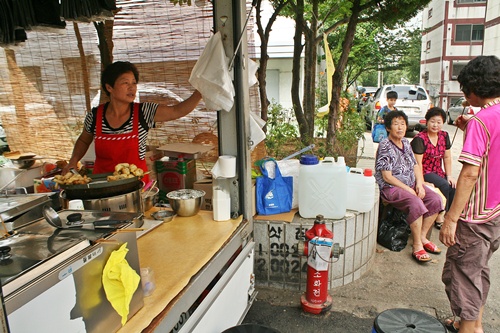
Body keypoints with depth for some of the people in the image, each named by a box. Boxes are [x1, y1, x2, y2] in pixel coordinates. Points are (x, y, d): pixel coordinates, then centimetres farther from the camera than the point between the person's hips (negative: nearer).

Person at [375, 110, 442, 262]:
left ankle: (422, 236, 5)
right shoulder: (385, 146, -13)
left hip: (410, 184, 8)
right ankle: (417, 246, -16)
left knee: (435, 199, -10)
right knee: (416, 203, -30)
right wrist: (408, 190, -16)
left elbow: (415, 166, 14)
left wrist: (419, 184, -4)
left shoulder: (406, 142, 11)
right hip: (390, 188, -8)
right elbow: (387, 177, -17)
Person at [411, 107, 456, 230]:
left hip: (438, 172, 7)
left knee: (454, 186, -18)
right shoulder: (419, 139, -14)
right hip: (424, 173, -7)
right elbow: (418, 163, -17)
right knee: (444, 185, -28)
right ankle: (440, 217, -14)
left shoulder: (444, 136, 8)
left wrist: (449, 175, 6)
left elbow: (447, 157, 13)